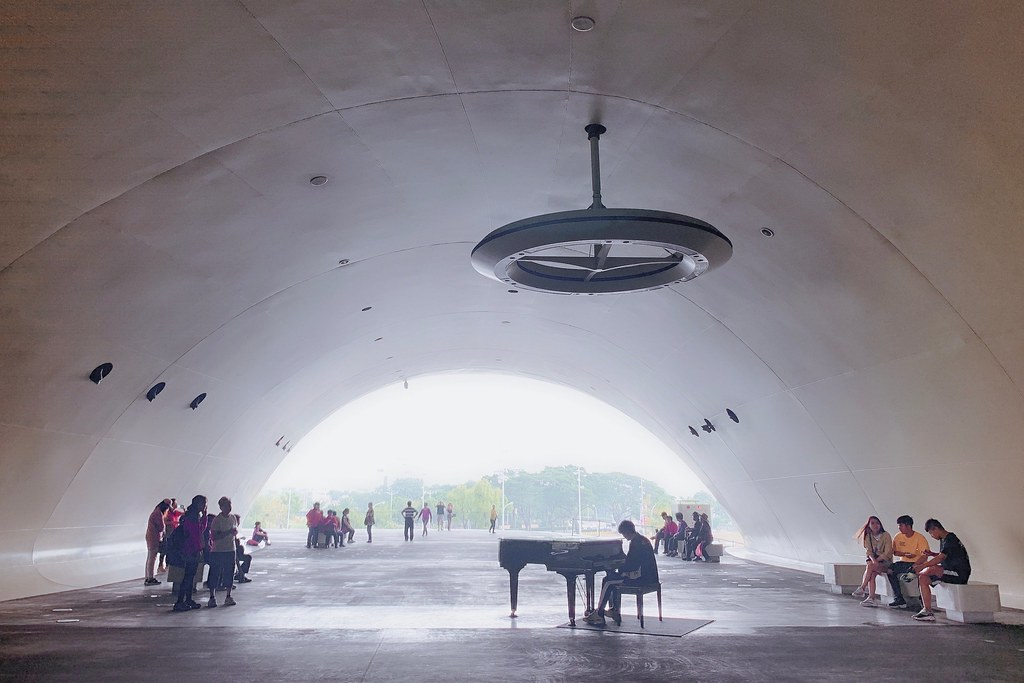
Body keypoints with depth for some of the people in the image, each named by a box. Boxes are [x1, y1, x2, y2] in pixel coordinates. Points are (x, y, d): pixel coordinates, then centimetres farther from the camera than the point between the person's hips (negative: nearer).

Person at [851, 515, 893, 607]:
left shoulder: (886, 535, -6)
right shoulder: (868, 537, 8)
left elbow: (887, 553, -11)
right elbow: (868, 551, -1)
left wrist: (877, 560, -19)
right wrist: (873, 560, -21)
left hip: (885, 562, -4)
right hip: (874, 560, 4)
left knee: (870, 566, -32)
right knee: (872, 573, -28)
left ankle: (862, 589, -30)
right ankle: (872, 598, -34)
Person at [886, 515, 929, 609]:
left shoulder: (920, 538, -10)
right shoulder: (898, 537, 6)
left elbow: (924, 555, -18)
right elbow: (895, 552, 10)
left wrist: (914, 566, -31)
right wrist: (905, 554, -11)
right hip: (904, 562, 5)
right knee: (890, 570, -21)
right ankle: (899, 599, -20)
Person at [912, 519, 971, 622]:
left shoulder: (950, 539, -15)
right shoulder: (944, 539, 15)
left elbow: (941, 558, -24)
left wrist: (922, 566, -22)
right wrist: (931, 554, 10)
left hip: (959, 574, -11)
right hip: (951, 572, 11)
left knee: (932, 569, -31)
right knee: (923, 578, 1)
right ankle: (927, 611, -6)